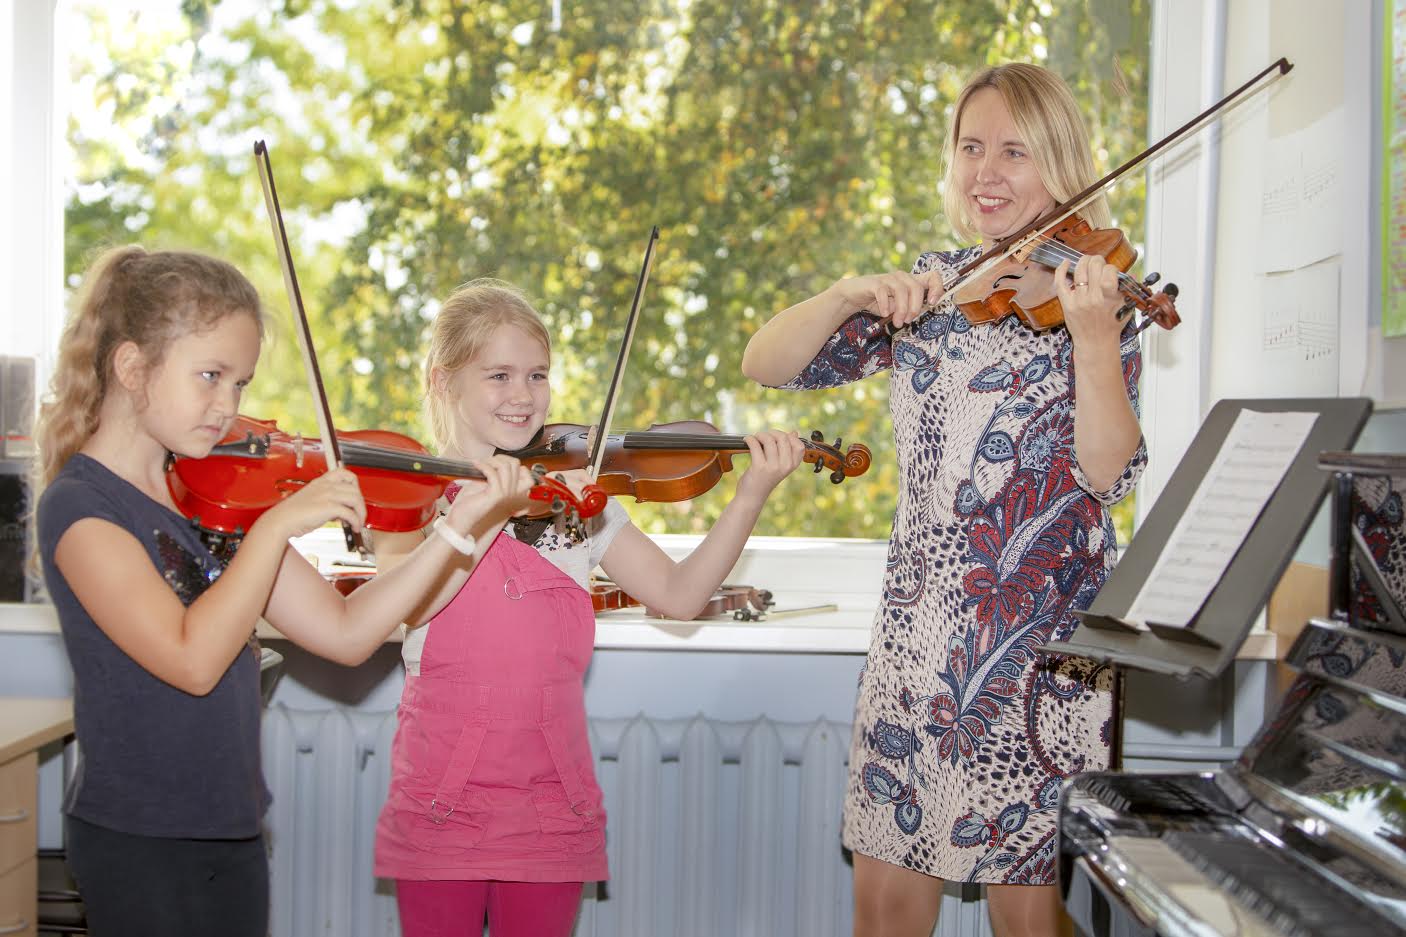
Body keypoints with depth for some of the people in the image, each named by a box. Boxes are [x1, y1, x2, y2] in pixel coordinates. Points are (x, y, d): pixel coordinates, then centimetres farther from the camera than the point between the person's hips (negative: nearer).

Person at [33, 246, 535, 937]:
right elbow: (192, 660, -26)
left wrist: (458, 522, -6)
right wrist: (277, 524, -25)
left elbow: (345, 634, 1)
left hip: (231, 829, 6)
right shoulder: (78, 504, -14)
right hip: (138, 845, -6)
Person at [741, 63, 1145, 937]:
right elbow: (766, 364, 3)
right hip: (921, 632, 3)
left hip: (1046, 644, -3)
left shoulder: (1099, 296, -1)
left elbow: (1108, 471, -15)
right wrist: (852, 295, -14)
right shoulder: (928, 290, 9)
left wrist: (1093, 336, -28)